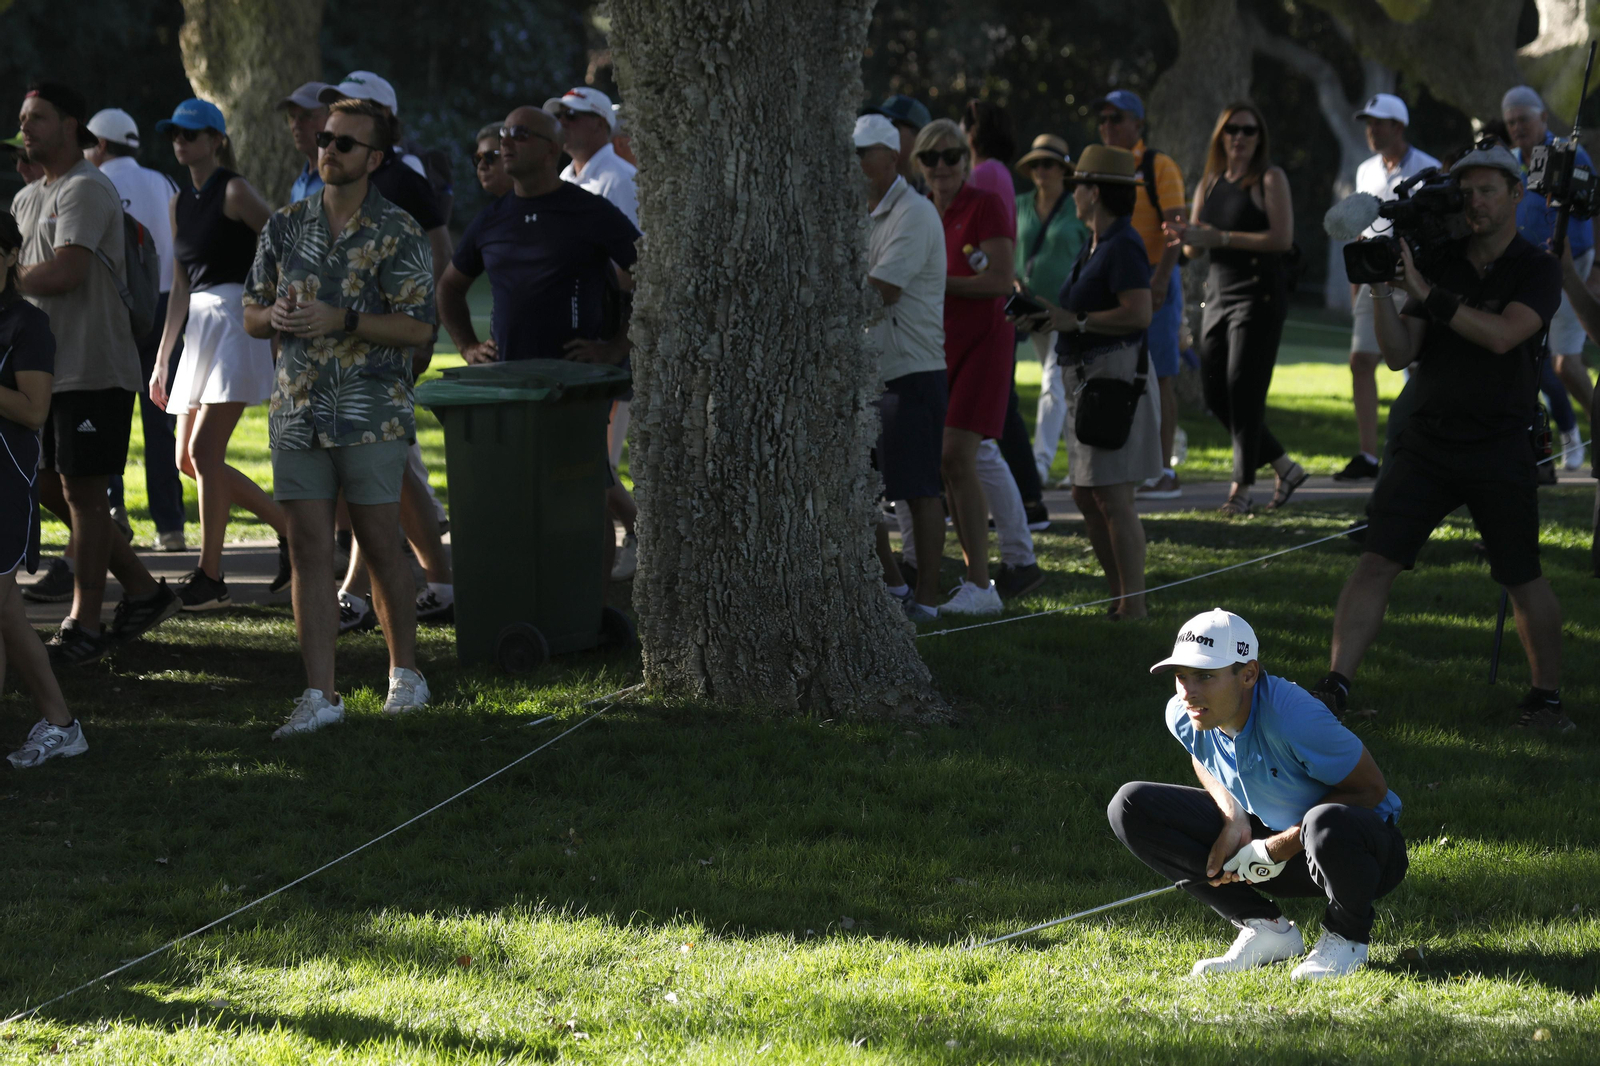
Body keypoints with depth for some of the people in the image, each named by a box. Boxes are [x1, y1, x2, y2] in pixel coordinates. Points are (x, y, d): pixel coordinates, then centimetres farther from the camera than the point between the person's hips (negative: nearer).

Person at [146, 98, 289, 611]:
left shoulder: (235, 193, -8)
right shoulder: (180, 202, 16)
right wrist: (162, 357, 19)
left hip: (238, 322, -9)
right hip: (199, 328, 9)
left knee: (203, 451, -13)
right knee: (189, 458, 6)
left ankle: (210, 577, -8)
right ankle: (290, 528, 19)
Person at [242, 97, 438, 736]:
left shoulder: (397, 233, -3)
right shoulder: (286, 226, 10)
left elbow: (419, 325, -9)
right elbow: (251, 315, 16)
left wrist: (341, 321, -19)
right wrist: (275, 316, -8)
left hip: (372, 416, -4)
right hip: (299, 412, 4)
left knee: (380, 546, 3)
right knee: (308, 550, -1)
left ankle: (404, 672, 19)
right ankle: (319, 694, -1)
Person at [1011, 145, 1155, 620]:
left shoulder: (1123, 246, -15)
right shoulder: (1095, 244, 16)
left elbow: (1138, 313, -24)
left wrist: (1076, 321, -18)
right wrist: (1050, 315, 9)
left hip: (1120, 375, -11)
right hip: (1094, 376, 11)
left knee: (1113, 495, -10)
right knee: (1086, 494, 13)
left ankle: (1134, 605, -6)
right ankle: (1119, 597, 20)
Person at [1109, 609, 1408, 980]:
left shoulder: (1291, 717, -32)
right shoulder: (1183, 715, -12)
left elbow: (1371, 788, -23)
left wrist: (1280, 848, -23)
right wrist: (1233, 818, -9)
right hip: (1267, 837, 6)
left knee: (1326, 824, -45)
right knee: (1131, 807, -9)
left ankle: (1347, 935, -8)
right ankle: (1265, 930, -3)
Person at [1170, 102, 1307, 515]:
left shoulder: (1270, 179, -3)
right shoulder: (1209, 184, 15)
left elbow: (1282, 238, -14)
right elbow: (1196, 250, 16)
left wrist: (1221, 237, -17)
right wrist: (1186, 238, -9)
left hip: (1258, 294, -7)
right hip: (1219, 292, 7)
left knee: (1243, 391, -11)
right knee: (1215, 394, 5)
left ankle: (1241, 488, -6)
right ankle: (1285, 468, 18)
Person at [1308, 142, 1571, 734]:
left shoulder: (1537, 270, -2)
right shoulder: (1439, 263, 7)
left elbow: (1502, 334, -20)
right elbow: (1399, 355, 2)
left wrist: (1426, 293, -21)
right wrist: (1381, 290, -12)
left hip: (1499, 451, -3)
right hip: (1425, 442, 3)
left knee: (1524, 581, 2)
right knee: (1376, 561, -7)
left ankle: (1546, 697, 19)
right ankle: (1334, 686, -8)